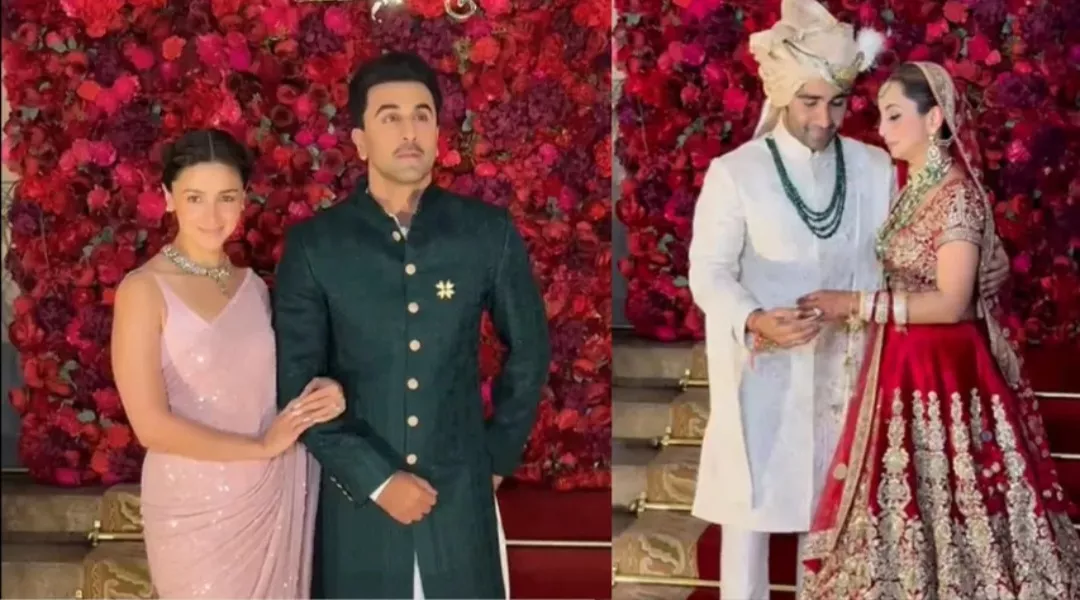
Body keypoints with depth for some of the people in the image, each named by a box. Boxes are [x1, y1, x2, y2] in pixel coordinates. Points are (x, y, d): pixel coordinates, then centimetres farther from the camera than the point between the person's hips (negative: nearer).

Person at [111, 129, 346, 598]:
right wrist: (261, 446, -12)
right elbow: (151, 424, -15)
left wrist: (319, 399, -5)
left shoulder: (253, 285, 8)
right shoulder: (144, 290, -10)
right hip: (198, 509, -5)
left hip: (276, 499, 5)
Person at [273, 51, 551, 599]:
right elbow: (296, 384, -4)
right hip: (354, 496, -1)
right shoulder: (313, 244, -4)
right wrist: (373, 478, -9)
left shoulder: (489, 232, -1)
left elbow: (529, 349, 12)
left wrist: (500, 455, 9)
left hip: (460, 494, 1)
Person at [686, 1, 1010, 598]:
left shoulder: (874, 167, 1)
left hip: (840, 366, 3)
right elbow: (710, 274, -11)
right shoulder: (734, 173, -10)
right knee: (750, 505, 3)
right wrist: (755, 323, -30)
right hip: (760, 369, -3)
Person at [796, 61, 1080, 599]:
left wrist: (856, 304, -21)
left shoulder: (957, 194, -16)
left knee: (944, 503, 1)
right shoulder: (916, 189, 10)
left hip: (944, 370, -9)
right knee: (911, 502, 14)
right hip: (906, 367, 9)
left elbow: (951, 303, -21)